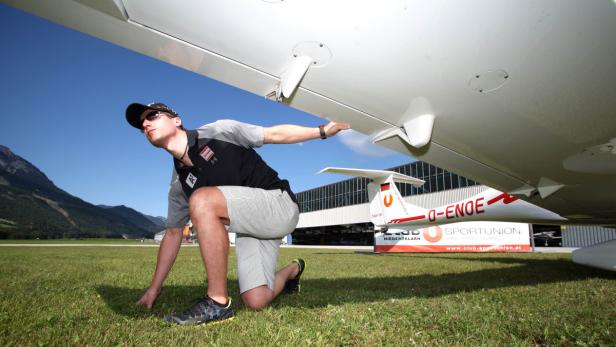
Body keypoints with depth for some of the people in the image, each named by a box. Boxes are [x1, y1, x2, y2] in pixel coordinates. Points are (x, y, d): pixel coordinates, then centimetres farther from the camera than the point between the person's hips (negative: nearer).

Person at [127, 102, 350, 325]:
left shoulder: (218, 132, -7)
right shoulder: (178, 184, 8)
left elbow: (276, 134, -3)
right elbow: (173, 234, 15)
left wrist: (323, 131, -5)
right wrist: (154, 288, 15)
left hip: (279, 202, -6)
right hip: (249, 229, 6)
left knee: (202, 200, -26)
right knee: (256, 301, -6)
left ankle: (218, 303, -19)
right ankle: (293, 270, 30)